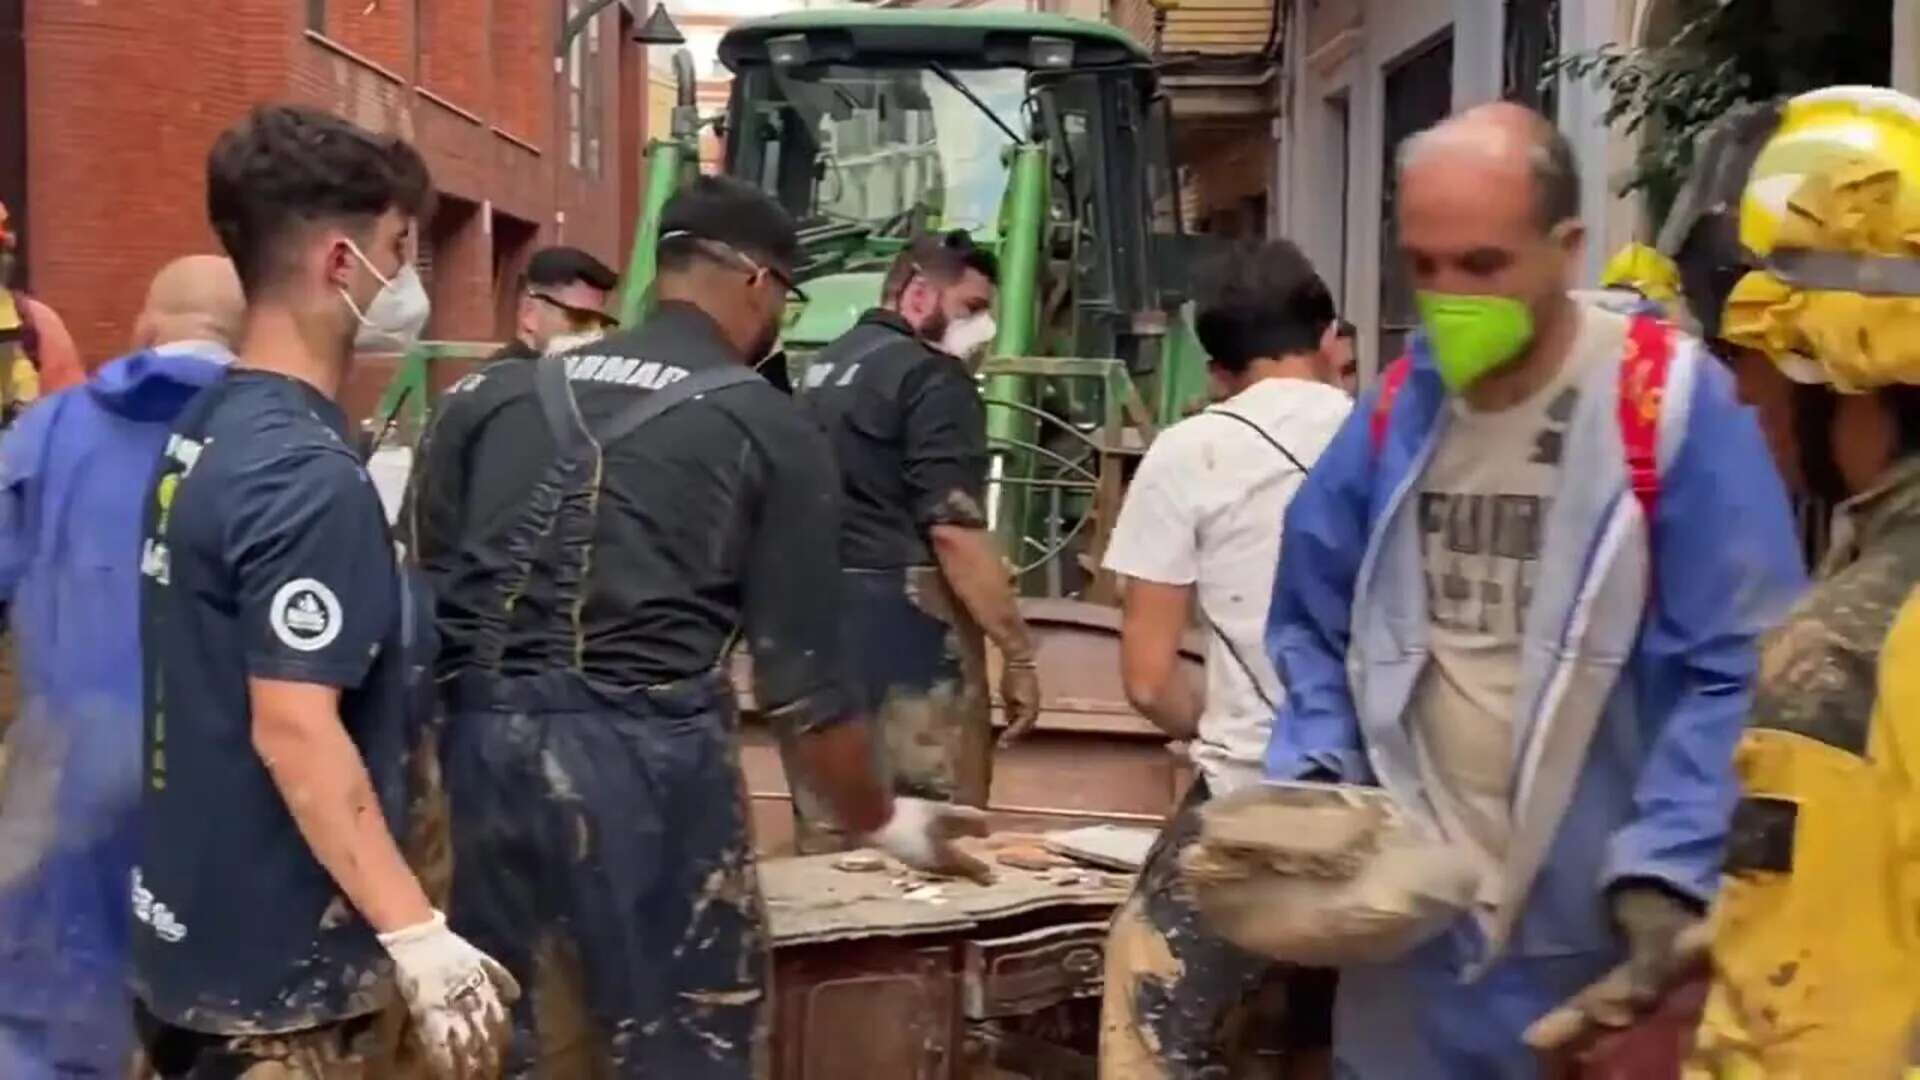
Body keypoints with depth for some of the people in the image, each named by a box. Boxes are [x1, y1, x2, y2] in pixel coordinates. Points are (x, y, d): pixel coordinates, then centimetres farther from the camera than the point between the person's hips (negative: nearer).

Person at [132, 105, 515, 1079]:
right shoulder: (307, 476, -23)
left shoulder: (203, 430, 6)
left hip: (190, 928, 9)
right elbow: (293, 731, -27)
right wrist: (417, 934, -27)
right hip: (275, 962, -9)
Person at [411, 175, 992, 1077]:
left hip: (478, 737, 5)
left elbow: (426, 587, 14)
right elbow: (799, 676, 1)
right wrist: (881, 821, 14)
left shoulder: (505, 393, 14)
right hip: (641, 748, -4)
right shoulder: (771, 430, 2)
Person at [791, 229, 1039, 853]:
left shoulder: (821, 371, 18)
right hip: (904, 621, -8)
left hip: (815, 617, 9)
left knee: (829, 842, 12)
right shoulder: (931, 376, -9)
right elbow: (955, 532, -17)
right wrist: (1018, 654, -13)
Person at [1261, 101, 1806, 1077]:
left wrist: (1667, 870, -22)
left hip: (1602, 937, -4)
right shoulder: (1391, 412, 4)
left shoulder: (1674, 407, -12)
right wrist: (1313, 784, -3)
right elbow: (1315, 630, 12)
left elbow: (1740, 672, -13)